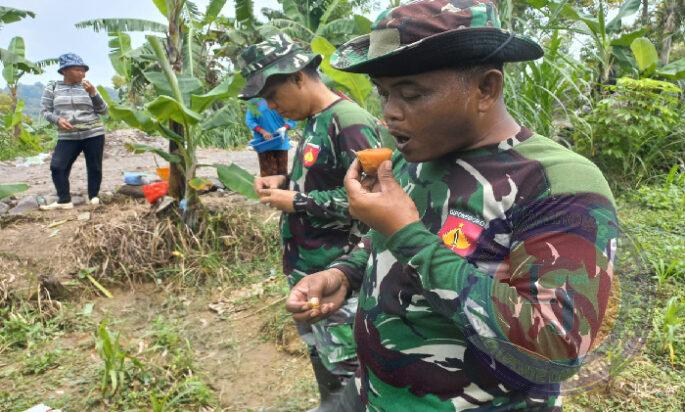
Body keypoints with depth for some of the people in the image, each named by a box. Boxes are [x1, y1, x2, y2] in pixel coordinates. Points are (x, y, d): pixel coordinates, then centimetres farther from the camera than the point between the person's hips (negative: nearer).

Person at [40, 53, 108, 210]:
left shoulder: (88, 87, 3)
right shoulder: (52, 87, 4)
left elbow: (103, 111, 0)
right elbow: (45, 110, 7)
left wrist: (93, 93, -14)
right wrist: (57, 119, -13)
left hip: (93, 133, -1)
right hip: (67, 136, 1)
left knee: (94, 167, 2)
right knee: (57, 166, -6)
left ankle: (94, 197, 17)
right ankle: (64, 201, 2)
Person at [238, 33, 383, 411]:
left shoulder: (350, 123, -20)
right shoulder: (314, 122, 10)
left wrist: (296, 202, -20)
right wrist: (285, 181, 4)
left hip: (336, 275, -10)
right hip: (306, 267, 10)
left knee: (344, 367, 3)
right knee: (320, 356, 25)